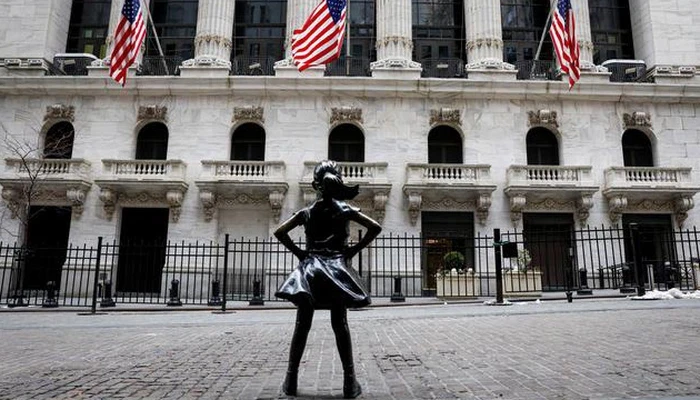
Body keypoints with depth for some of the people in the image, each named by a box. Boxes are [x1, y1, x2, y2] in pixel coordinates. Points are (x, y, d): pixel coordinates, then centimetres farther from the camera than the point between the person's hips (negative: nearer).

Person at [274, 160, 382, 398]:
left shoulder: (307, 212, 4)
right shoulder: (345, 210, 2)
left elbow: (279, 232, 0)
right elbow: (375, 228, -3)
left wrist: (298, 252, 4)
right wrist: (354, 250, 1)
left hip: (310, 268, 1)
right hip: (337, 268, 0)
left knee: (302, 325, 4)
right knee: (340, 325, 3)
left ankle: (291, 379, 8)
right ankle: (349, 381, 5)